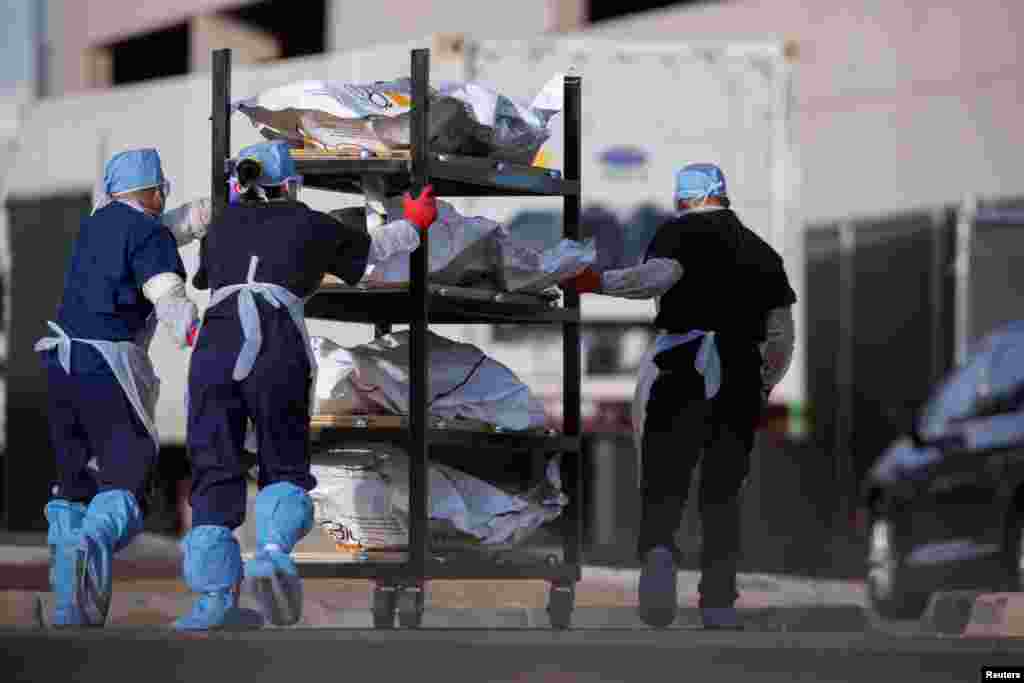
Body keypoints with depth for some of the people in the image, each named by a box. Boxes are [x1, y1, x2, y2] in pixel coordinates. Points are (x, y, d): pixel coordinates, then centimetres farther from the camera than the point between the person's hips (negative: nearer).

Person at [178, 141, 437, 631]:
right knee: (284, 467, 10)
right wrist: (414, 223, 56)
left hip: (214, 345, 2)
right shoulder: (310, 226, 19)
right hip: (278, 351, -2)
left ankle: (214, 594, -6)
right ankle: (273, 550, -19)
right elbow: (376, 245, 35)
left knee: (215, 473, 5)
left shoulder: (222, 227, 24)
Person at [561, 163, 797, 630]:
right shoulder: (762, 252, 18)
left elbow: (658, 275, -18)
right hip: (742, 376, 3)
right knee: (723, 494, 10)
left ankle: (659, 551, -33)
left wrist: (598, 282, -9)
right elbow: (782, 337, 19)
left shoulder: (680, 232, 4)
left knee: (664, 482, -3)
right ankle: (719, 604, 5)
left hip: (680, 367, -3)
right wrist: (762, 389, 31)